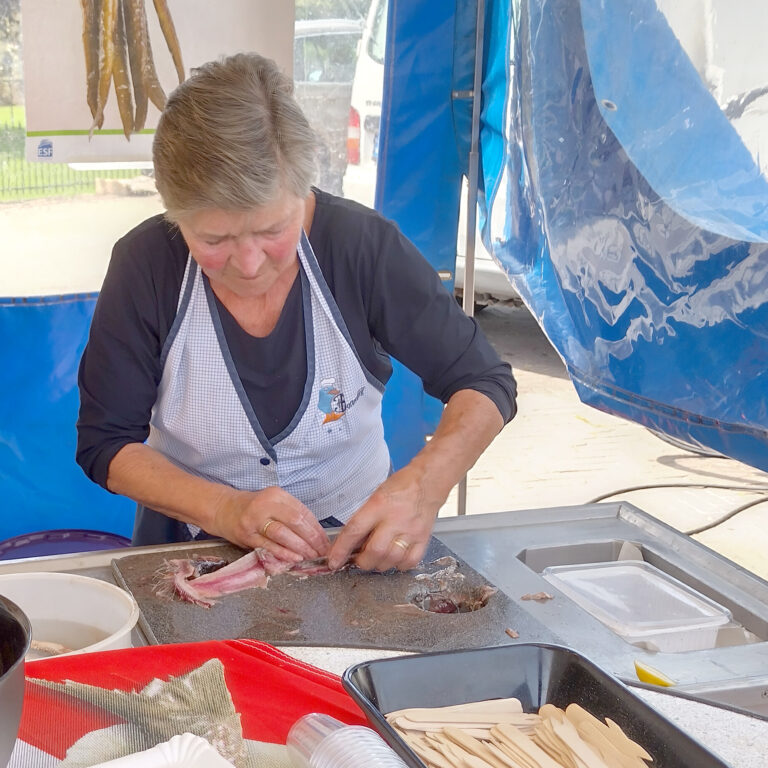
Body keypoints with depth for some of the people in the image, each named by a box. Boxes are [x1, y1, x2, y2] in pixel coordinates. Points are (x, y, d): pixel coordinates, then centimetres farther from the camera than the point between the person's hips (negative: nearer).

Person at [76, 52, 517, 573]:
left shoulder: (362, 245, -15)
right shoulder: (145, 265, -14)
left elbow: (485, 383, -9)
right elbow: (104, 443, -7)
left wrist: (425, 485, -28)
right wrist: (223, 509, -24)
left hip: (353, 543, 0)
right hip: (192, 542, 0)